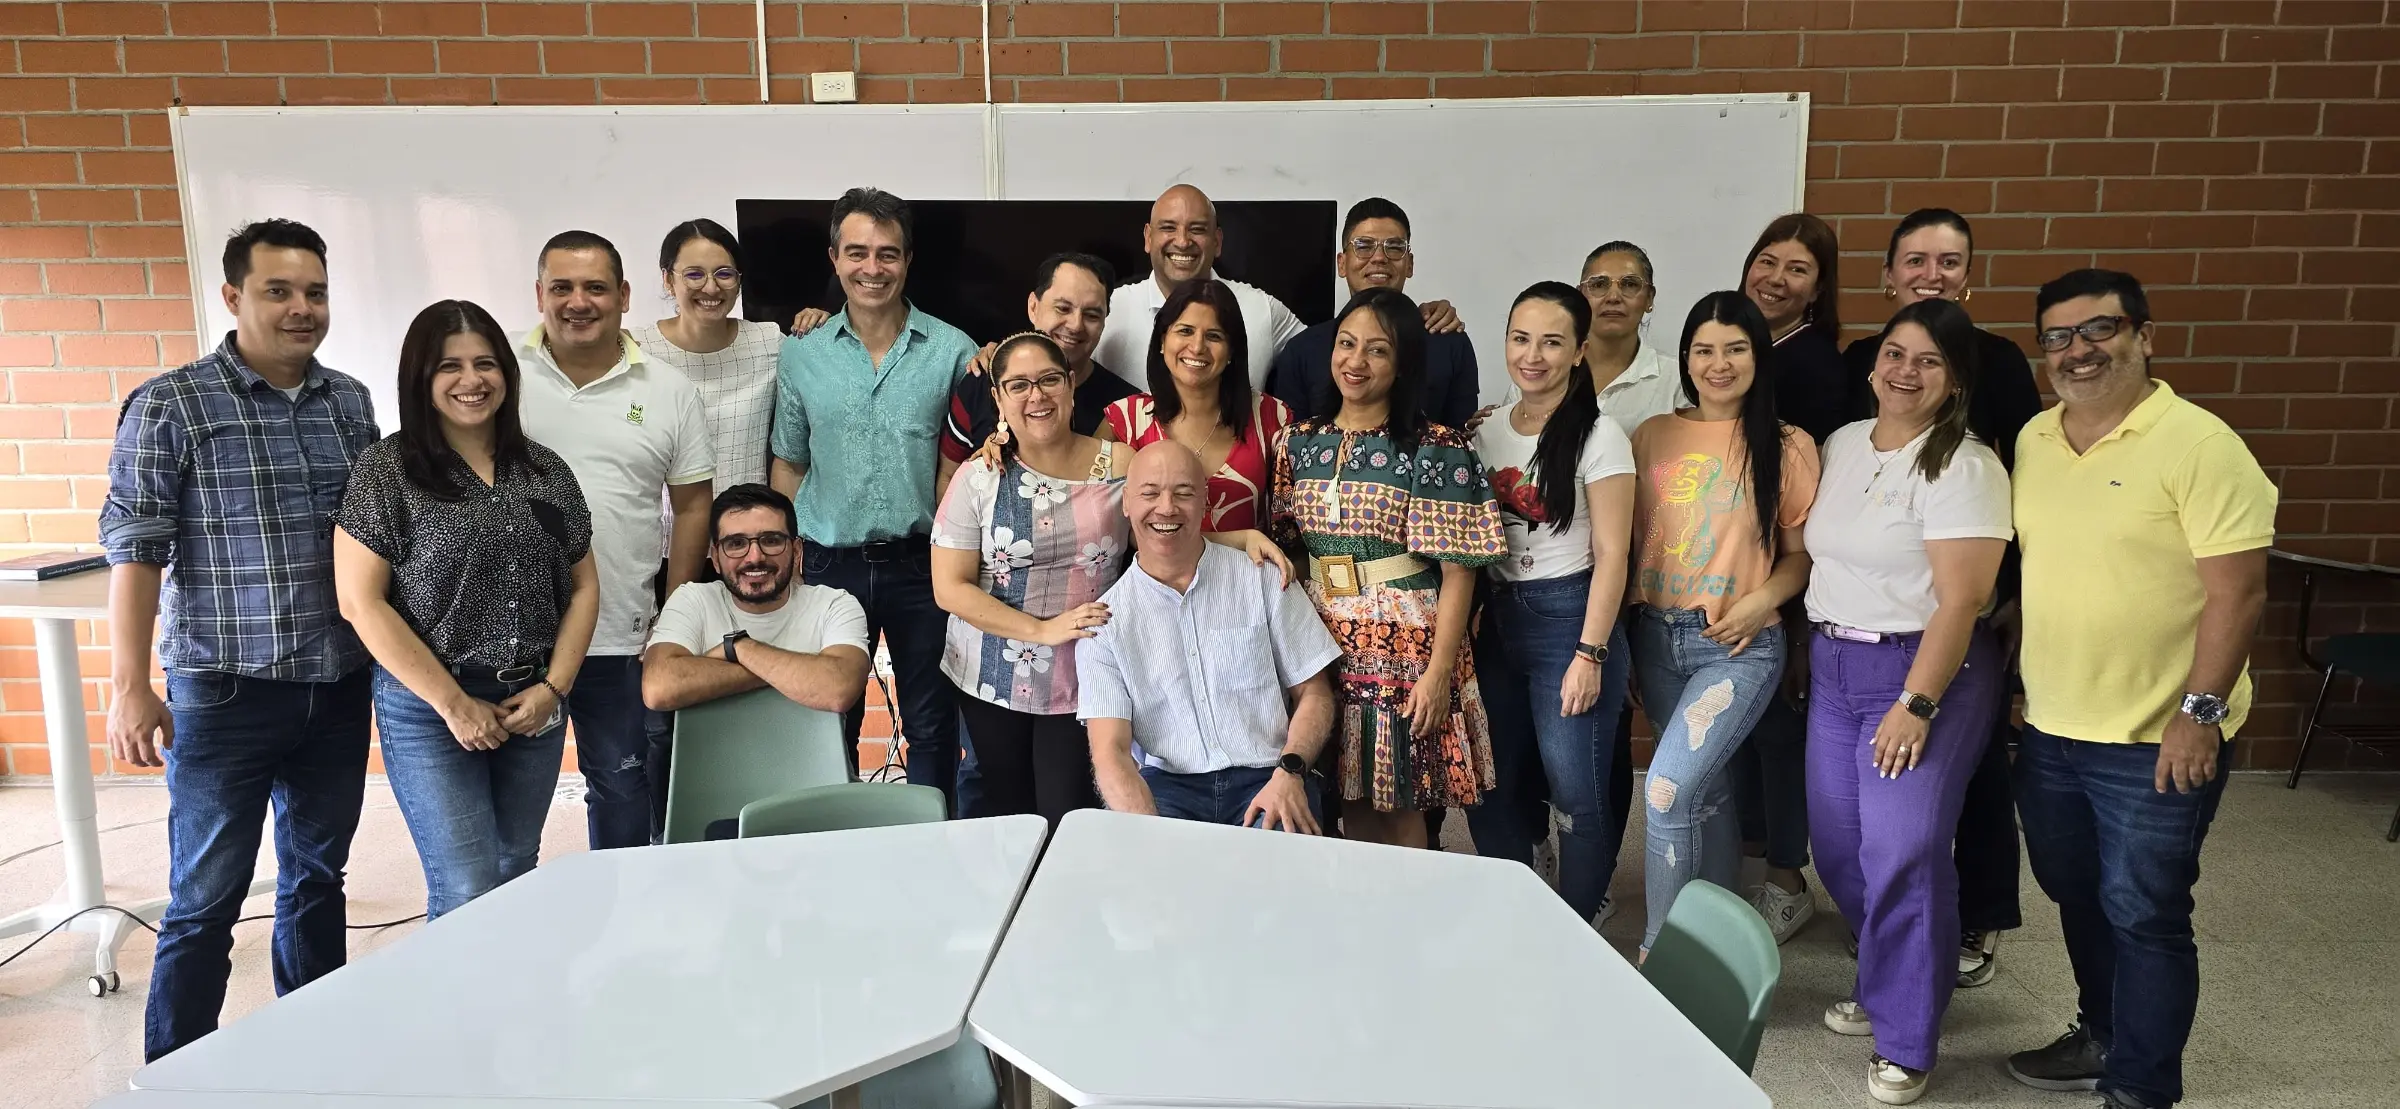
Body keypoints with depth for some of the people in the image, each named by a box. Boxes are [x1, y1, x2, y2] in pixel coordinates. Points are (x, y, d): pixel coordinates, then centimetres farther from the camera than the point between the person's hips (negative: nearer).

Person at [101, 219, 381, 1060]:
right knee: (205, 903, 4)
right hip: (225, 692, -4)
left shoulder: (351, 402, 7)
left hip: (339, 689, 5)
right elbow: (136, 550, -9)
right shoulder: (170, 407, -7)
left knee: (317, 879, 16)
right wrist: (130, 686, -15)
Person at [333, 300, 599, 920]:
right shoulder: (386, 471, -6)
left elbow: (583, 586, 8)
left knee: (516, 878, 15)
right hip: (428, 711, -4)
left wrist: (553, 688, -5)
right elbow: (360, 602, -10)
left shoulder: (545, 471, 6)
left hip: (534, 706, 4)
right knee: (468, 895, -5)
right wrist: (453, 704, -12)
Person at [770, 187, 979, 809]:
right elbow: (788, 464, 10)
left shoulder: (953, 352, -2)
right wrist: (790, 553, 1)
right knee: (831, 723, 13)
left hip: (922, 564, -1)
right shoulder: (801, 356, 4)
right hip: (831, 565, 2)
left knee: (932, 724, 9)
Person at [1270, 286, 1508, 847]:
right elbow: (1283, 546, 14)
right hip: (1324, 650, 4)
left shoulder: (1437, 450, -7)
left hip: (1405, 653, -4)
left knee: (1398, 811, 5)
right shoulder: (1299, 442, 7)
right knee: (1350, 806, 12)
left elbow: (1458, 571, -10)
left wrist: (1439, 672, -15)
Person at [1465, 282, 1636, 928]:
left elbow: (1610, 553, -10)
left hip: (1568, 615, -6)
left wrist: (1589, 654, -15)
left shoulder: (1597, 437, -7)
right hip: (1495, 618, 6)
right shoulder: (1487, 434, 10)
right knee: (1485, 789, 9)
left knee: (1576, 796, -3)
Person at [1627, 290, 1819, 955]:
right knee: (1704, 786, 16)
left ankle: (1660, 953, -2)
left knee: (1668, 791, -16)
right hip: (1656, 636, 4)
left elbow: (1800, 554, 3)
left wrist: (1761, 601, -15)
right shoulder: (1653, 438, 6)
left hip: (1739, 647, -4)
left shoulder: (1787, 447, -1)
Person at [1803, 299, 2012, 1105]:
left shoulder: (1963, 466, -13)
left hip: (1925, 671, -7)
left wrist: (1915, 705, -22)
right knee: (1837, 844, 11)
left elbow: (1960, 599, -18)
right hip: (1832, 667, 7)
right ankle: (1886, 983, 33)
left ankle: (1905, 1042, 8)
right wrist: (1812, 653, 11)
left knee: (1903, 852, -8)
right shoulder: (1841, 445, 8)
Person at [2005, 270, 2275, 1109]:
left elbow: (2239, 589, -16)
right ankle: (2103, 1036, 40)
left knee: (2143, 915, 4)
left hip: (2156, 741, -6)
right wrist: (2008, 680, 13)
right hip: (2048, 732, 6)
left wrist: (2200, 709, -19)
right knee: (2078, 899, 20)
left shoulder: (2199, 444, -14)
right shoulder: (2032, 441, 5)